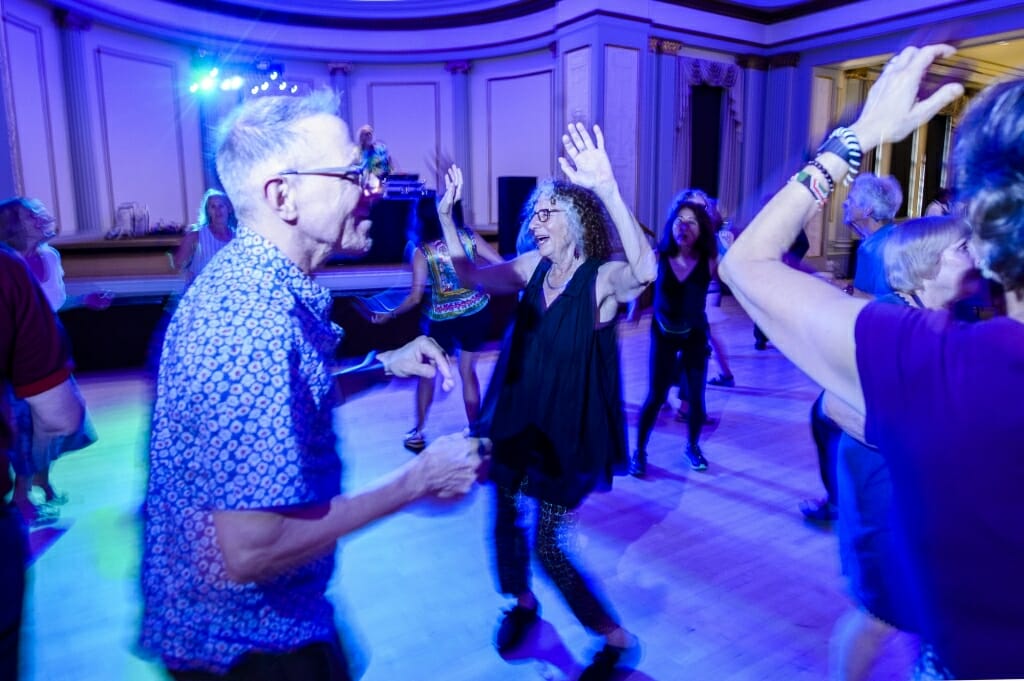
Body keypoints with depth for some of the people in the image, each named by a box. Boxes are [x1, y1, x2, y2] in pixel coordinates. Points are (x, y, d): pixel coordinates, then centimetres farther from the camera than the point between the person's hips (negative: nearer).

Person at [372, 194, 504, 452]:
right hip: (476, 313, 3)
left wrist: (388, 315, 1)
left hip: (442, 320, -3)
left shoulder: (422, 252, -11)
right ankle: (475, 431, 24)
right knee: (468, 371, 17)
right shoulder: (468, 236, -3)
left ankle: (418, 433, 24)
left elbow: (415, 298, -13)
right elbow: (501, 264, -2)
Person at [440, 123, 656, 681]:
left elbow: (645, 271, -41)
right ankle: (522, 602, 47)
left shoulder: (604, 277, -18)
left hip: (568, 432, -6)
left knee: (548, 544, 1)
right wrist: (447, 214, -6)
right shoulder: (534, 266, -1)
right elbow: (470, 274, 7)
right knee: (504, 517, 18)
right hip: (516, 421, 6)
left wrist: (608, 190, -54)